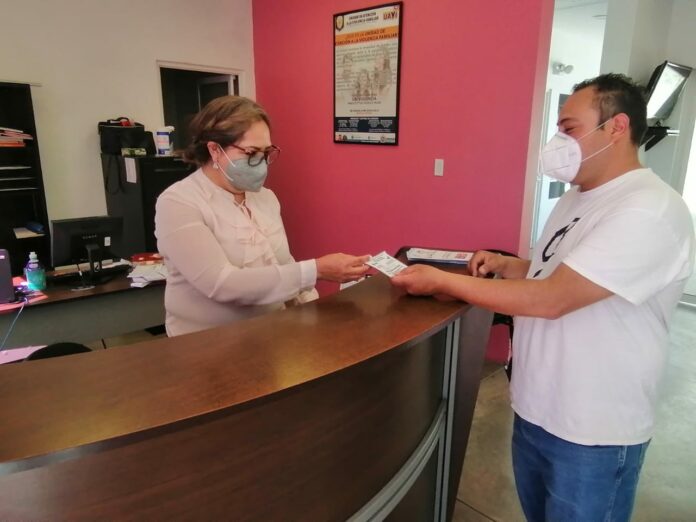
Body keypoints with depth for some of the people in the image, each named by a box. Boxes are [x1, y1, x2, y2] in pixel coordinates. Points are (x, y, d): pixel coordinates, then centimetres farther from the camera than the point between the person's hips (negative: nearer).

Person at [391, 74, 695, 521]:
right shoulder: (577, 197, 6)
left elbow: (551, 299, -30)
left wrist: (441, 281, -24)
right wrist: (505, 265, -2)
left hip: (592, 433, -8)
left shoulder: (649, 211, -23)